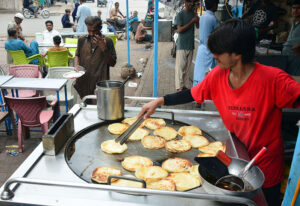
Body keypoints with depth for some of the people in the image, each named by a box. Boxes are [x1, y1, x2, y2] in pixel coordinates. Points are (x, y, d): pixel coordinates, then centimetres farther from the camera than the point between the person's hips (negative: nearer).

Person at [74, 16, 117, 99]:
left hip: (100, 82, -3)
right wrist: (76, 65, 1)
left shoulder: (107, 41, -4)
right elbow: (77, 55, 21)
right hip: (84, 82, 3)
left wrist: (104, 49, -18)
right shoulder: (82, 40, 5)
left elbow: (112, 63, -5)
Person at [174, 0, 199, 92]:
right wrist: (191, 22, -18)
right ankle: (179, 87, -2)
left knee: (188, 66, 8)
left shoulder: (193, 13, 10)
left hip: (191, 44, 6)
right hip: (182, 45, -6)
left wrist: (197, 20, -7)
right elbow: (179, 30, -14)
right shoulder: (180, 14, -7)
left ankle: (184, 85, 16)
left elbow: (198, 26, 12)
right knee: (180, 66, -5)